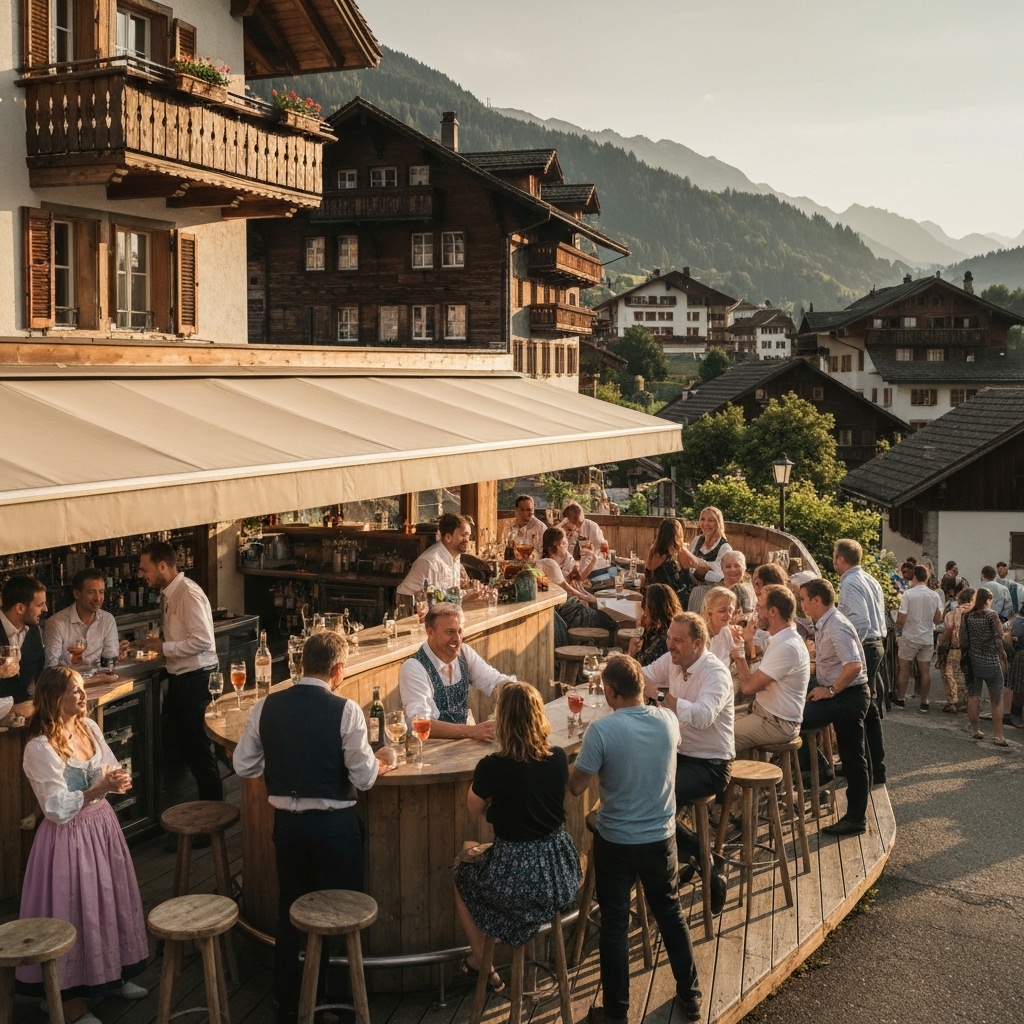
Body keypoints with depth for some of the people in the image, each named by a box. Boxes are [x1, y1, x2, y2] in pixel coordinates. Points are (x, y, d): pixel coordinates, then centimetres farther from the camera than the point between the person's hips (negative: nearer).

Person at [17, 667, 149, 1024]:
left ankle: (114, 973, 38)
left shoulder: (89, 727, 0)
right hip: (69, 835, -7)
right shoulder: (40, 748, -21)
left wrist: (117, 779, -14)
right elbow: (58, 809, -23)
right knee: (74, 909, 3)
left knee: (111, 899, 18)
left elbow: (111, 768, 9)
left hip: (102, 824, 7)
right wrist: (99, 788, -32)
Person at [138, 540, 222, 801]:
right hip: (179, 677, 10)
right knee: (184, 743, 17)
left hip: (195, 679, -10)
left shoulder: (188, 594, -19)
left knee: (198, 747, 0)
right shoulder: (168, 594, 9)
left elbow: (202, 641, -25)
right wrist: (157, 644, 3)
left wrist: (165, 648, -18)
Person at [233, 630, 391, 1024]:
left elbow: (244, 765, 1)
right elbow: (364, 778, -14)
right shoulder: (345, 711, -16)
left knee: (289, 912, 19)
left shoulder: (266, 707, -5)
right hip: (335, 825, -4)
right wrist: (381, 759, 7)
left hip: (286, 822, 4)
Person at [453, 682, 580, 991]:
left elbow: (474, 807, 0)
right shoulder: (558, 759, -7)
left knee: (461, 875, 27)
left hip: (517, 874, -5)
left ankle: (482, 964, 33)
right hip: (559, 872, 5)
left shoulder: (493, 767, -19)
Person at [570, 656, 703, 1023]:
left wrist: (582, 758, 3)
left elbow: (576, 787, -15)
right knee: (671, 914, 21)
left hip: (615, 841, -4)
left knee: (615, 923, 11)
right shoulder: (668, 720, -8)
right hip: (660, 837, 4)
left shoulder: (601, 730, -22)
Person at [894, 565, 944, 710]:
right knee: (925, 671, 8)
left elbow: (901, 620, -14)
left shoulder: (908, 594, -14)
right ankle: (924, 702, 13)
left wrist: (898, 625, 7)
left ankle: (900, 699, 18)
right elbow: (938, 620, 1)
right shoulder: (935, 595, -3)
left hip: (910, 637, -3)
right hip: (927, 638, 3)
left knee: (904, 669, 10)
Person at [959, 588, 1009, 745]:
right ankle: (998, 735, 5)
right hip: (991, 663, -4)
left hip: (972, 661, 4)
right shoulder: (991, 615, -12)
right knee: (996, 701, 5)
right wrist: (1003, 660, -1)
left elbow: (963, 641, -1)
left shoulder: (967, 616, -2)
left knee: (973, 697, 12)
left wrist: (963, 657, 12)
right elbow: (998, 641, -11)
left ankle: (975, 730, 19)